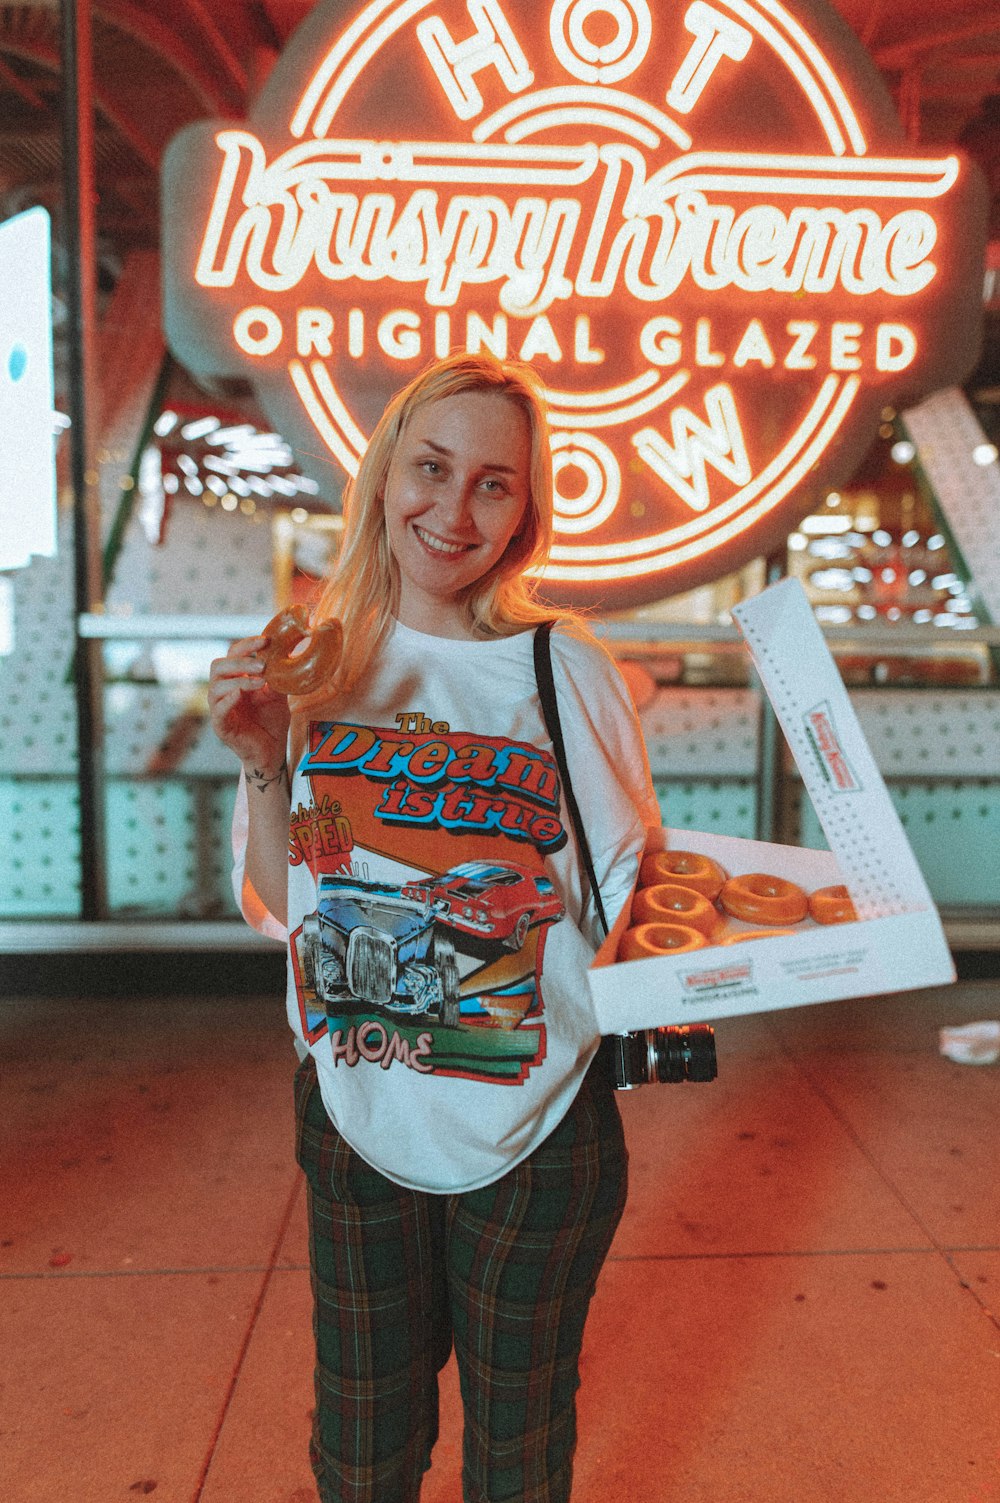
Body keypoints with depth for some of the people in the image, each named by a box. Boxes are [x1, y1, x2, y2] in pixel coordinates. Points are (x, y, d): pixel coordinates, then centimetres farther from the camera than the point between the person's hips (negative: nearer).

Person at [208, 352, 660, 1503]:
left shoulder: (568, 673, -12)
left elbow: (626, 900, -5)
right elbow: (281, 910, 1)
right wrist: (264, 764, -13)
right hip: (354, 1118, 2)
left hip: (534, 1137, -2)